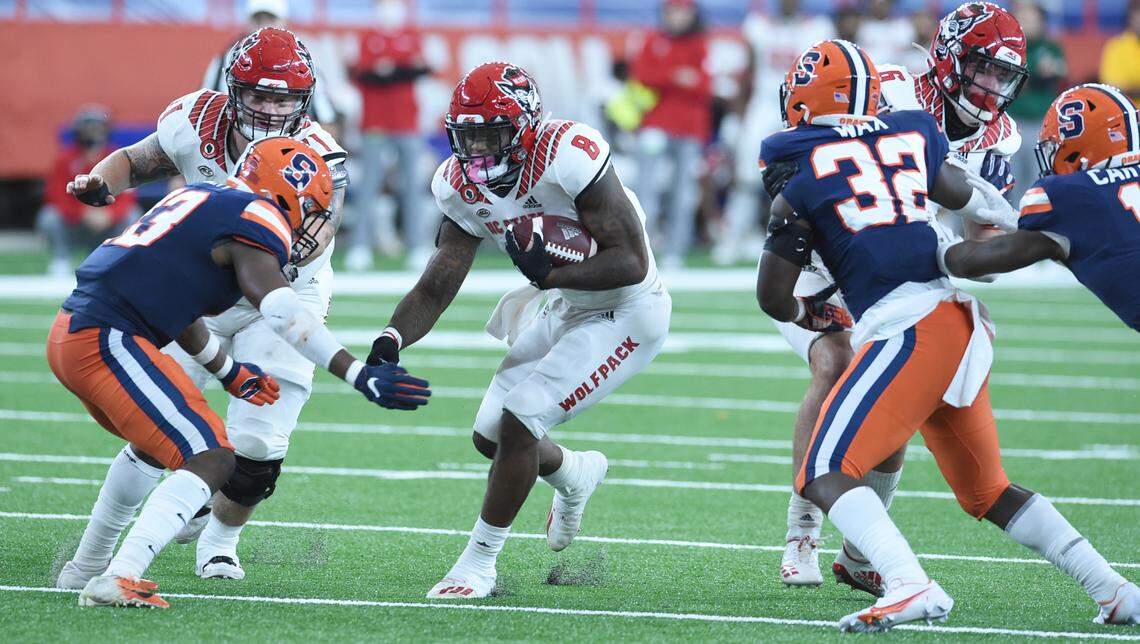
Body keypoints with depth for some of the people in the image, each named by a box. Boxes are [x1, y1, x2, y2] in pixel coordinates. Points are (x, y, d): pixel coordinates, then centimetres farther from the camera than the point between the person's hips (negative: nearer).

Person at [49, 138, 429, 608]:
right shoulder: (256, 219, -7)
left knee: (157, 441, 32)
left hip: (70, 334, 10)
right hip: (106, 341, -10)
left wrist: (229, 372, 45)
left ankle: (86, 566, 40)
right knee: (212, 460, -11)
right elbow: (283, 313, -22)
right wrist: (359, 376, -27)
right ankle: (118, 581, -23)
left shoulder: (201, 200, 22)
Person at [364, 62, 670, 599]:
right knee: (490, 435, 12)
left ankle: (480, 561, -1)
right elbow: (435, 290, -7)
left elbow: (632, 263, -29)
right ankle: (576, 474, 46)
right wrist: (391, 339, -25)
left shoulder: (567, 158, -31)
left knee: (518, 420, -17)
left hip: (626, 313, -8)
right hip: (568, 308, 8)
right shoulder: (463, 187, -9)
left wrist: (549, 273, -38)